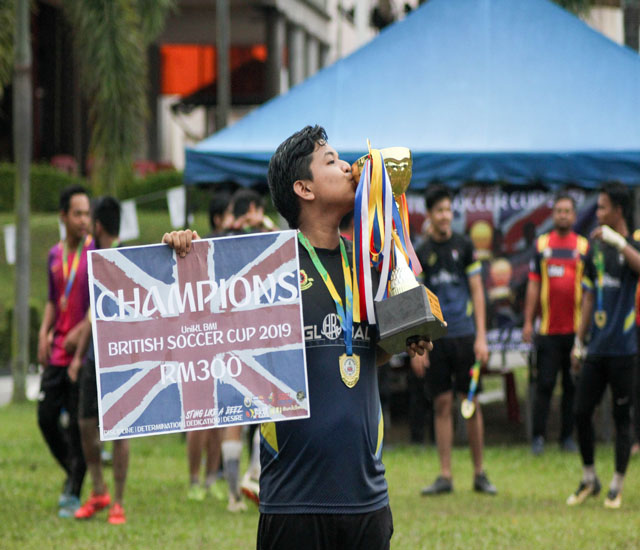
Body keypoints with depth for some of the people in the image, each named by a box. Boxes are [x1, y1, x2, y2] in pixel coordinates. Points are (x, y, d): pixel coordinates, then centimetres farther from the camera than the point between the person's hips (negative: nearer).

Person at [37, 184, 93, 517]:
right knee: (46, 417, 5)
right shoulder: (55, 255, 12)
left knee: (78, 424, -5)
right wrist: (45, 331, 7)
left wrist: (80, 331, -17)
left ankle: (74, 494, 3)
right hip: (57, 351, 6)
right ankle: (72, 474, 26)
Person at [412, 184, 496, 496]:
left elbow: (477, 292, 4)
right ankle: (445, 476, 5)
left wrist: (481, 337, -3)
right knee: (442, 404, 1)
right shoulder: (420, 254, 4)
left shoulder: (464, 247, 4)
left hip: (464, 335, 0)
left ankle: (479, 474, 9)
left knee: (471, 403, 1)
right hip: (435, 338, 0)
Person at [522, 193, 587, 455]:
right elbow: (533, 285, 8)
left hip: (575, 329, 0)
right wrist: (528, 322, 3)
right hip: (548, 330, 0)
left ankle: (568, 436, 11)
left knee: (573, 386, 4)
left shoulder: (584, 246, 6)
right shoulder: (541, 245, 7)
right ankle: (538, 436, 2)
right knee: (544, 384, -2)